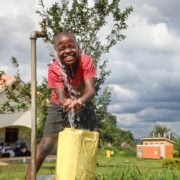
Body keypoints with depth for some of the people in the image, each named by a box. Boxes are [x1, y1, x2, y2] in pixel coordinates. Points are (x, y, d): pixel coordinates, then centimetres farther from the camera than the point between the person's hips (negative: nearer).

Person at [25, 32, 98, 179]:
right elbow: (60, 97, -33)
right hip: (60, 106, -2)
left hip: (83, 104, 2)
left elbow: (91, 90, -34)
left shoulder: (86, 61, -25)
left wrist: (80, 101, -57)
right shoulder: (54, 69, -27)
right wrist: (66, 102, -59)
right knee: (45, 145, -7)